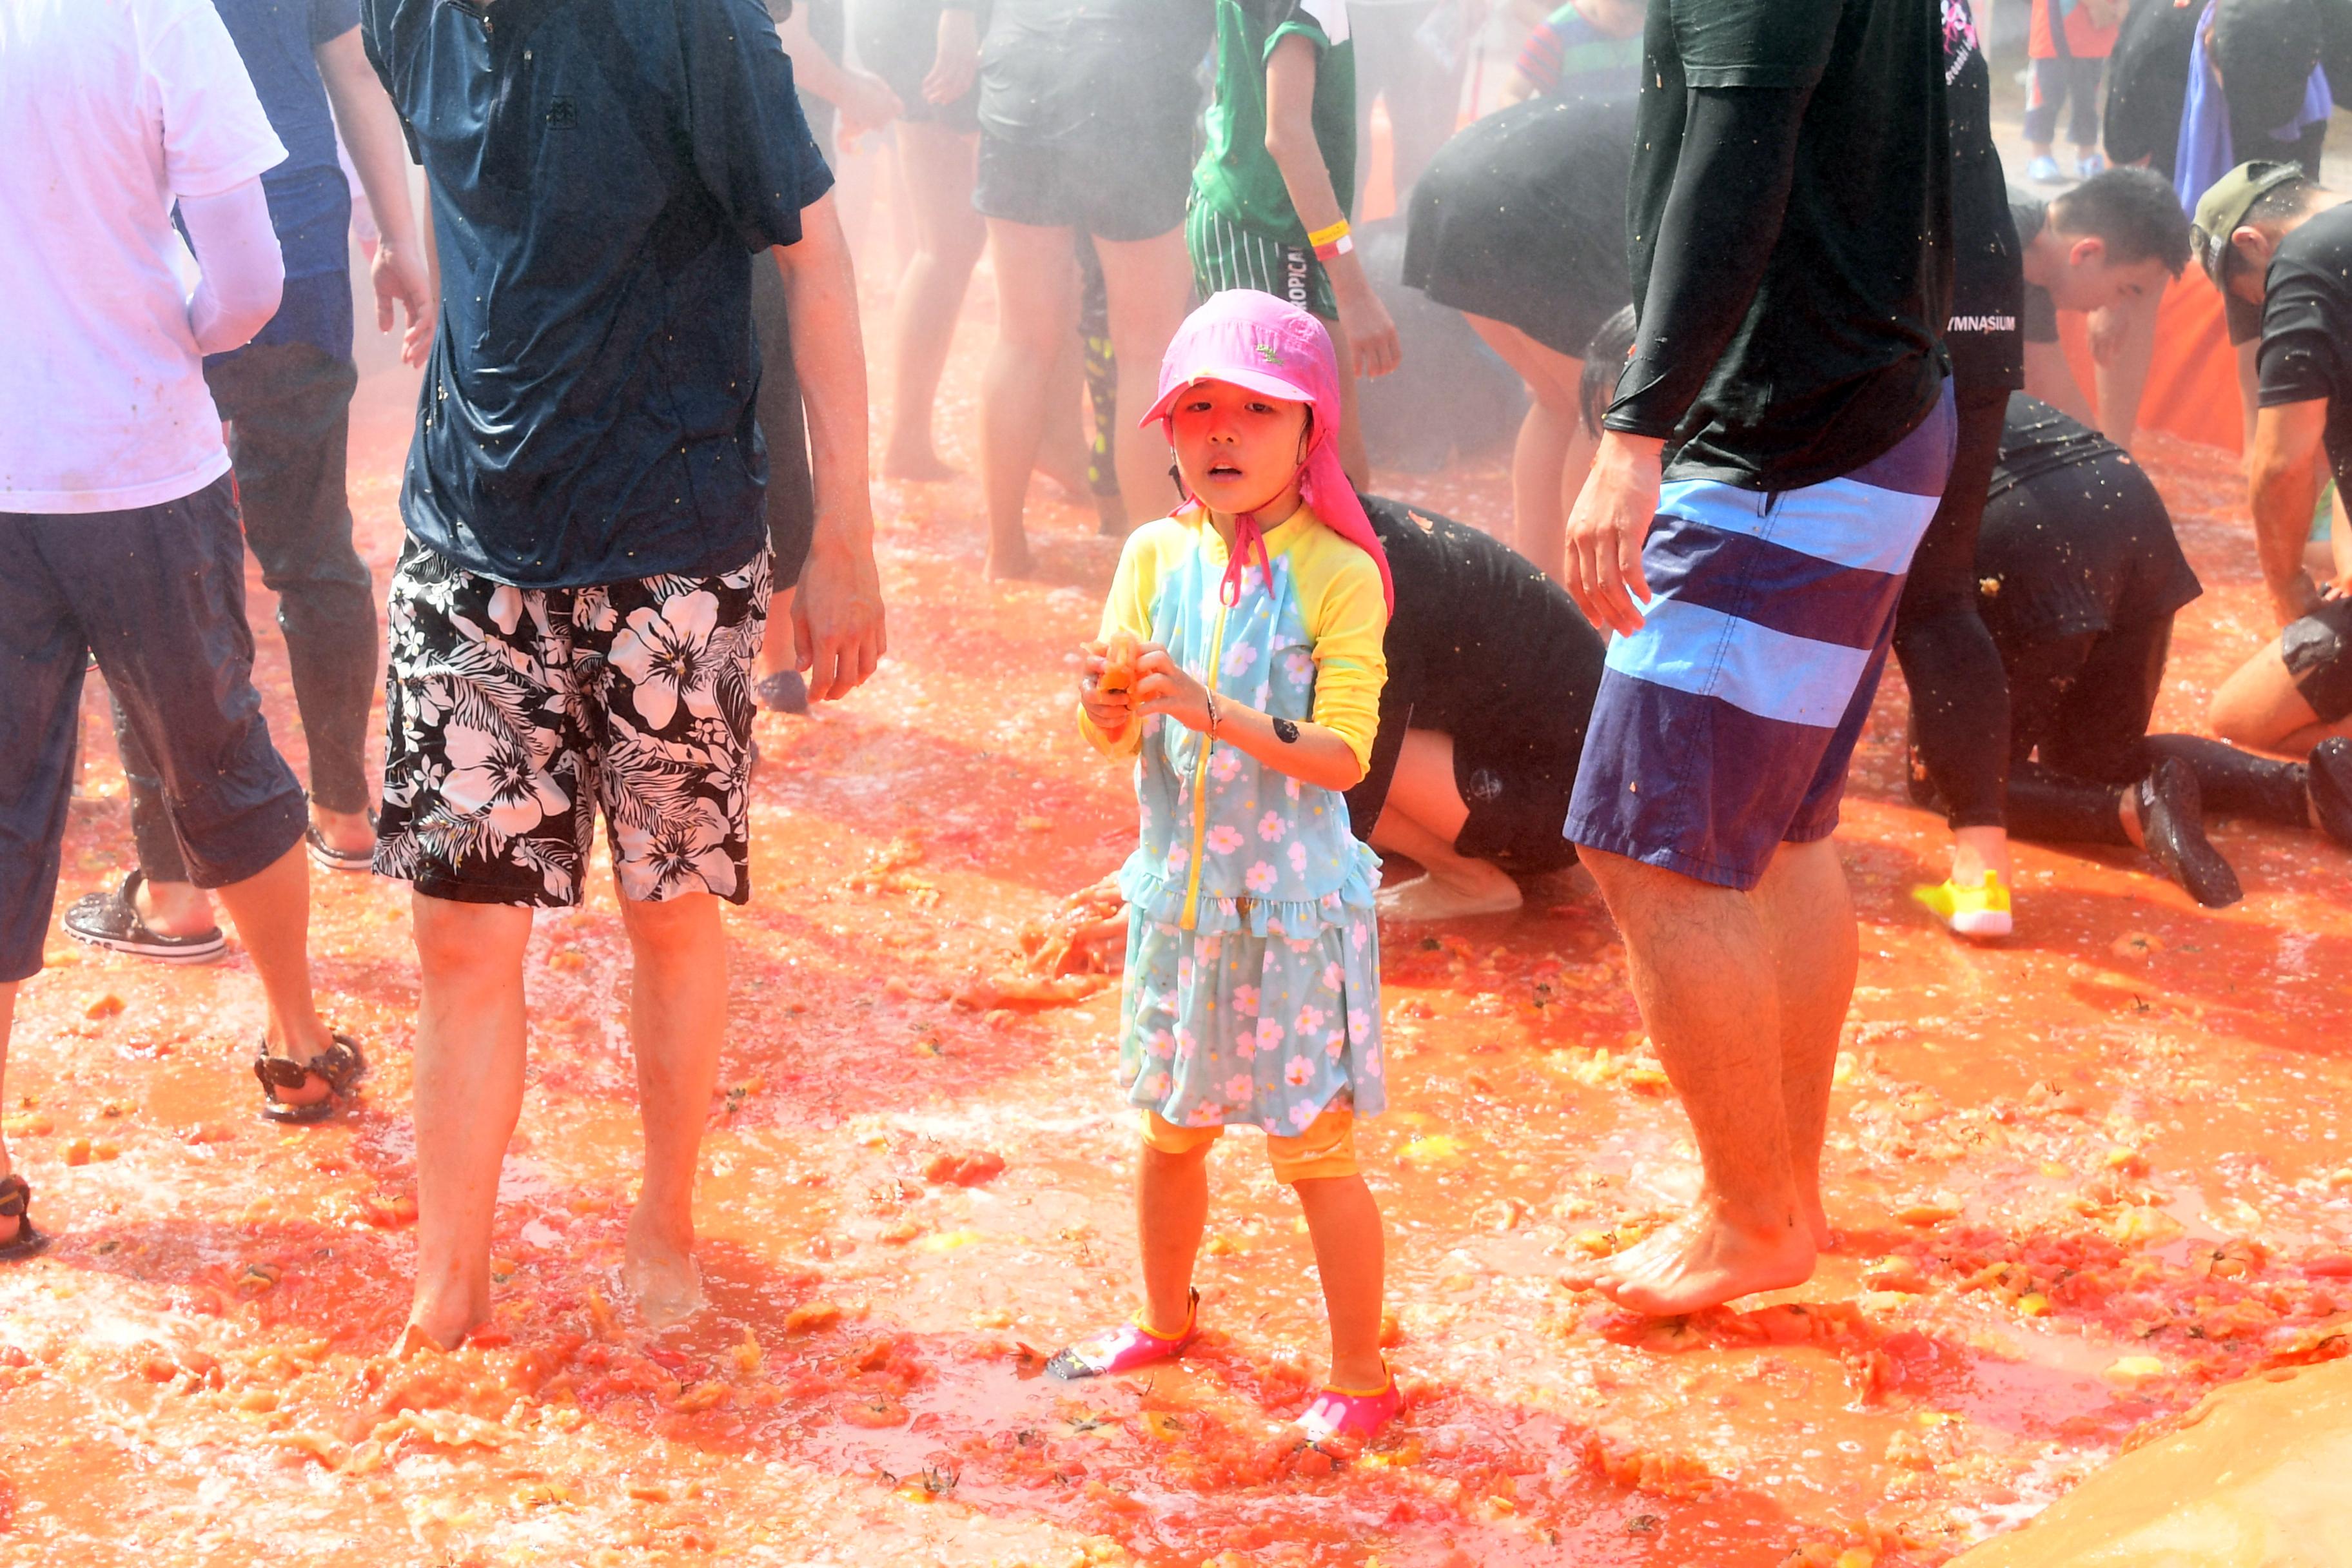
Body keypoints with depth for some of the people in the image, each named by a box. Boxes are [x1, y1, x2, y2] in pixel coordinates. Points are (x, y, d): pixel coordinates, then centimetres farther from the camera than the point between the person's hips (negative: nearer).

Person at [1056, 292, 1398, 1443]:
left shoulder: (1337, 575, -12)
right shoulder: (1156, 556, 1)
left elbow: (1343, 753, -19)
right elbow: (1112, 740, -3)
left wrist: (1213, 711, -31)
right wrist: (1112, 708, -26)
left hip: (1295, 905, -5)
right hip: (1178, 897, 5)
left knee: (1312, 1147, 1)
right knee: (1170, 1129, 19)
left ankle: (1360, 1377, 15)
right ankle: (1165, 1319, 41)